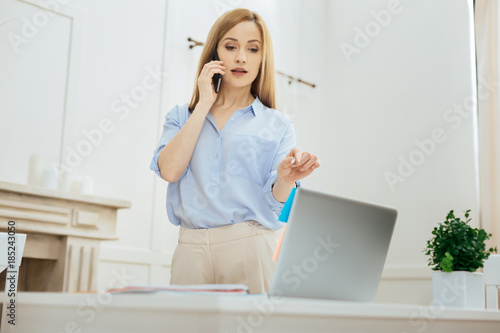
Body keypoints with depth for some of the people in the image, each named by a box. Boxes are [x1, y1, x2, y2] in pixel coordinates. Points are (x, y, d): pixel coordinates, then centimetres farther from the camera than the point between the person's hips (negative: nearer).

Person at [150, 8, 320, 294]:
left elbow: (275, 202, 1)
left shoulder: (277, 125, 8)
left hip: (250, 246, -1)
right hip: (191, 247, 1)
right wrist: (204, 104, 0)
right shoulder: (181, 116, 13)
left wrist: (286, 179, -22)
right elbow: (169, 169, -5)